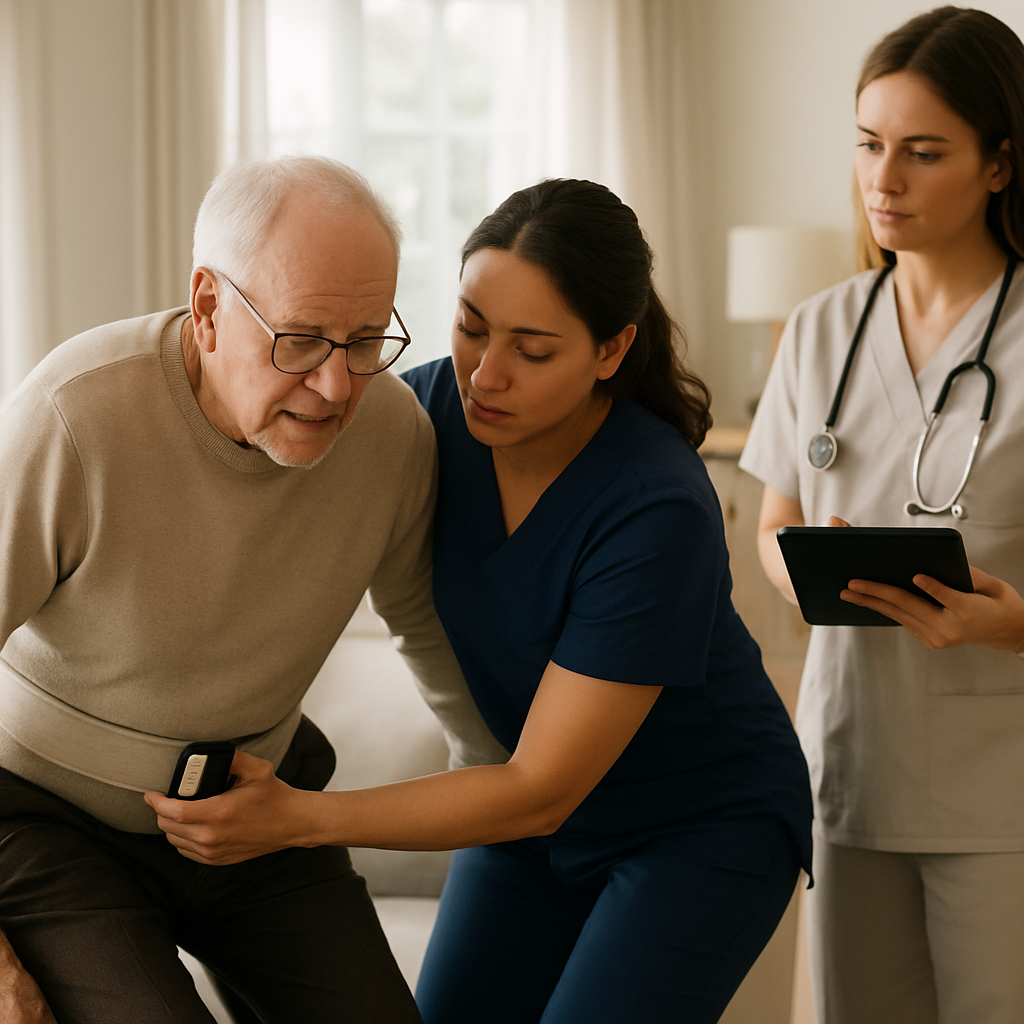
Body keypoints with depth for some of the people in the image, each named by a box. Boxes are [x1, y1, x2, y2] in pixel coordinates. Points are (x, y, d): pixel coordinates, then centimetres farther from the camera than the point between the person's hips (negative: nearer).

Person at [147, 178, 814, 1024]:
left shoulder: (658, 512, -33)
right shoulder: (437, 406, -17)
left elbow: (541, 793, -29)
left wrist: (294, 818, -35)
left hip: (706, 826, -5)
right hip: (540, 804, 6)